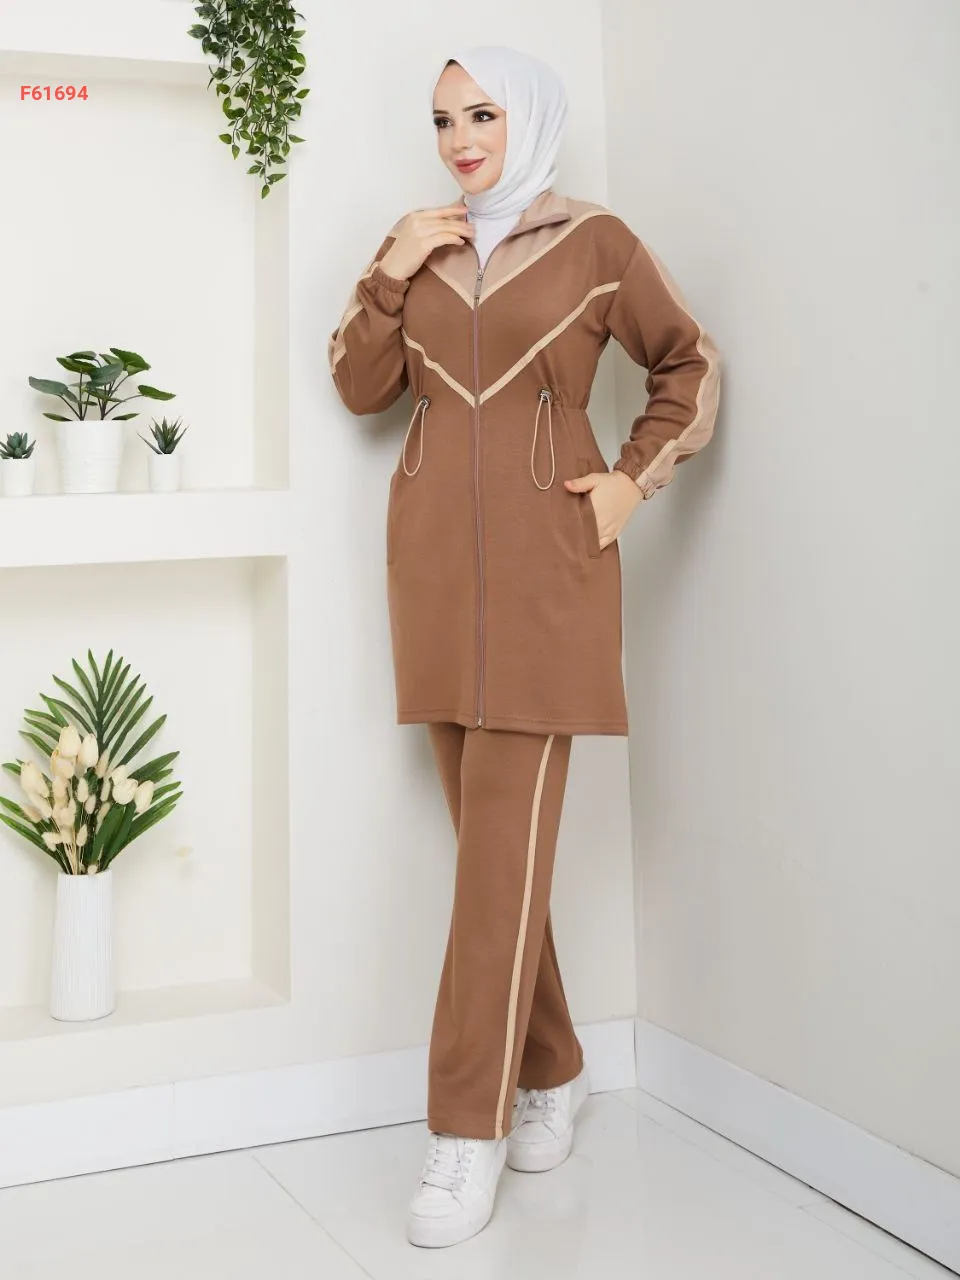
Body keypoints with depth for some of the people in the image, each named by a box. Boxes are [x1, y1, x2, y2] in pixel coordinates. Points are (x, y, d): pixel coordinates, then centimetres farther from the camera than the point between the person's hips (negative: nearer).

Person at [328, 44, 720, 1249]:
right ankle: (552, 1073, 21)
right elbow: (361, 387, 10)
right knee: (487, 832, 6)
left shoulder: (595, 243, 4)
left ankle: (469, 1132, -6)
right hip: (433, 558, 4)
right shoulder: (419, 246, 14)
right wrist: (387, 277, -3)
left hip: (544, 559, -4)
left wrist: (635, 477, 0)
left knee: (507, 840, -10)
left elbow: (691, 366, 11)